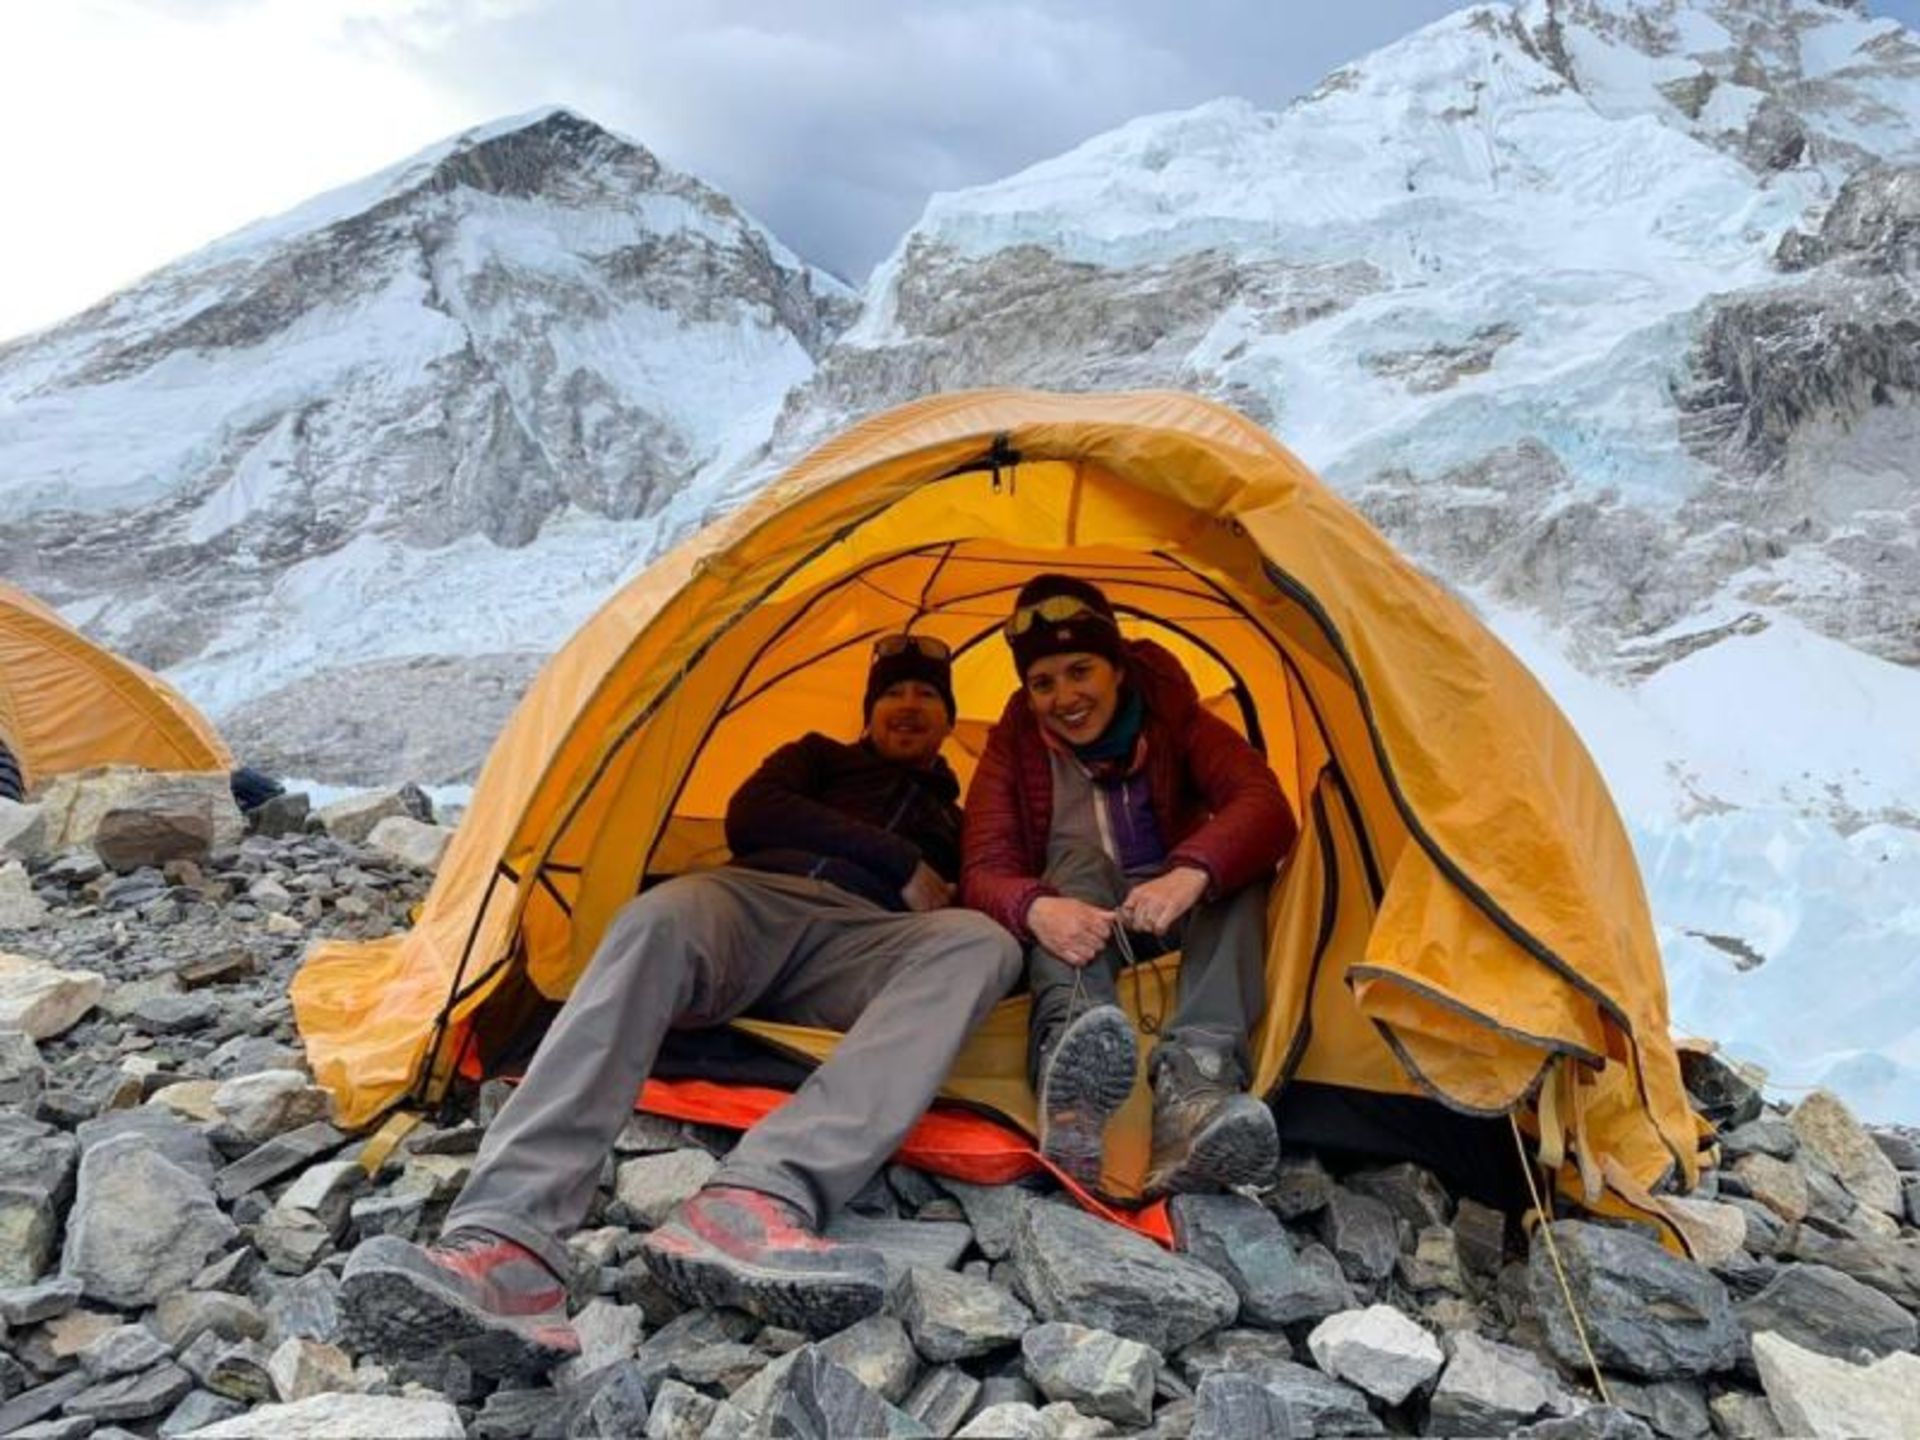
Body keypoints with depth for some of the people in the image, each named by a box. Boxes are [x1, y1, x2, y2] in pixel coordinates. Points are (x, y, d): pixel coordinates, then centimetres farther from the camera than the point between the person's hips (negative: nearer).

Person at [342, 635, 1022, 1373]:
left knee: (982, 942, -34)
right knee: (659, 916, -37)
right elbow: (749, 816, 9)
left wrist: (941, 894, 1)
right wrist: (901, 863, 3)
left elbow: (992, 898, 24)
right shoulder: (817, 757, 30)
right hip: (753, 900, 0)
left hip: (865, 942, 1)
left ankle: (753, 1204, -52)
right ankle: (506, 1248, -53)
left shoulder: (959, 816, 36)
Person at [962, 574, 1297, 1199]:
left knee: (1239, 872, -28)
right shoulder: (1014, 746, -5)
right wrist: (1036, 909, -44)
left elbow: (1267, 808, -24)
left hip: (1173, 920, 1)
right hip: (1073, 926, -1)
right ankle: (1070, 1085, -59)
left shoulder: (1176, 718, -6)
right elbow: (983, 870, -18)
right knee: (1081, 860, -31)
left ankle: (1192, 1084, -51)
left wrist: (1191, 873, -46)